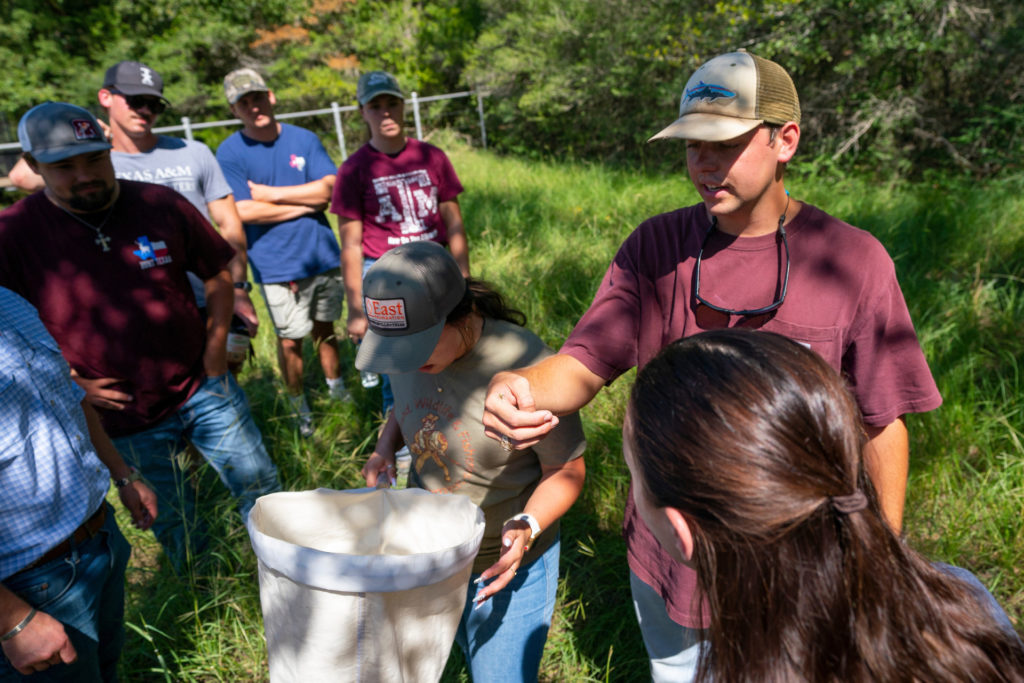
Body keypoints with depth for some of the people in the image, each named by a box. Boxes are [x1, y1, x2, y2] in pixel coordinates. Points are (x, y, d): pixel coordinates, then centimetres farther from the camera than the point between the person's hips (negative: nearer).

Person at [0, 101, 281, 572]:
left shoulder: (160, 204, -6)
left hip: (204, 391, 2)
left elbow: (217, 274, 6)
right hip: (123, 419, -1)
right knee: (176, 530, 15)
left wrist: (216, 347, -2)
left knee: (260, 489, 13)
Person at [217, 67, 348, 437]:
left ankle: (338, 393, 35)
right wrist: (306, 203, -9)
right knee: (290, 341, 6)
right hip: (277, 265, -3)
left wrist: (270, 193, -11)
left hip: (323, 256, 3)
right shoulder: (229, 153, -5)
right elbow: (244, 212, -15)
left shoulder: (304, 139, 3)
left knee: (325, 330, 17)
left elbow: (327, 189, -8)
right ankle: (299, 408, 26)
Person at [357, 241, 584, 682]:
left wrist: (526, 527, -33)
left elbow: (567, 471, -16)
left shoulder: (523, 365, -29)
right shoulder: (409, 348, -12)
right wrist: (385, 447, -9)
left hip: (506, 560, -5)